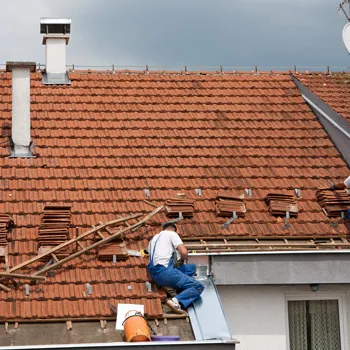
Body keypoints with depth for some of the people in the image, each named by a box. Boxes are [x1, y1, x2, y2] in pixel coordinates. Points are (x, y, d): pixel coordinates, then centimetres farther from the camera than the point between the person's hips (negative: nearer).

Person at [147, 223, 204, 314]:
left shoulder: (154, 238, 29)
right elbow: (184, 252, -8)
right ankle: (176, 301, -31)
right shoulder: (172, 234, 6)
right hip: (164, 271, -8)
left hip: (155, 274, 8)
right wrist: (183, 260, 15)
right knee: (198, 286, -9)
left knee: (192, 267, 20)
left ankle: (180, 288, -7)